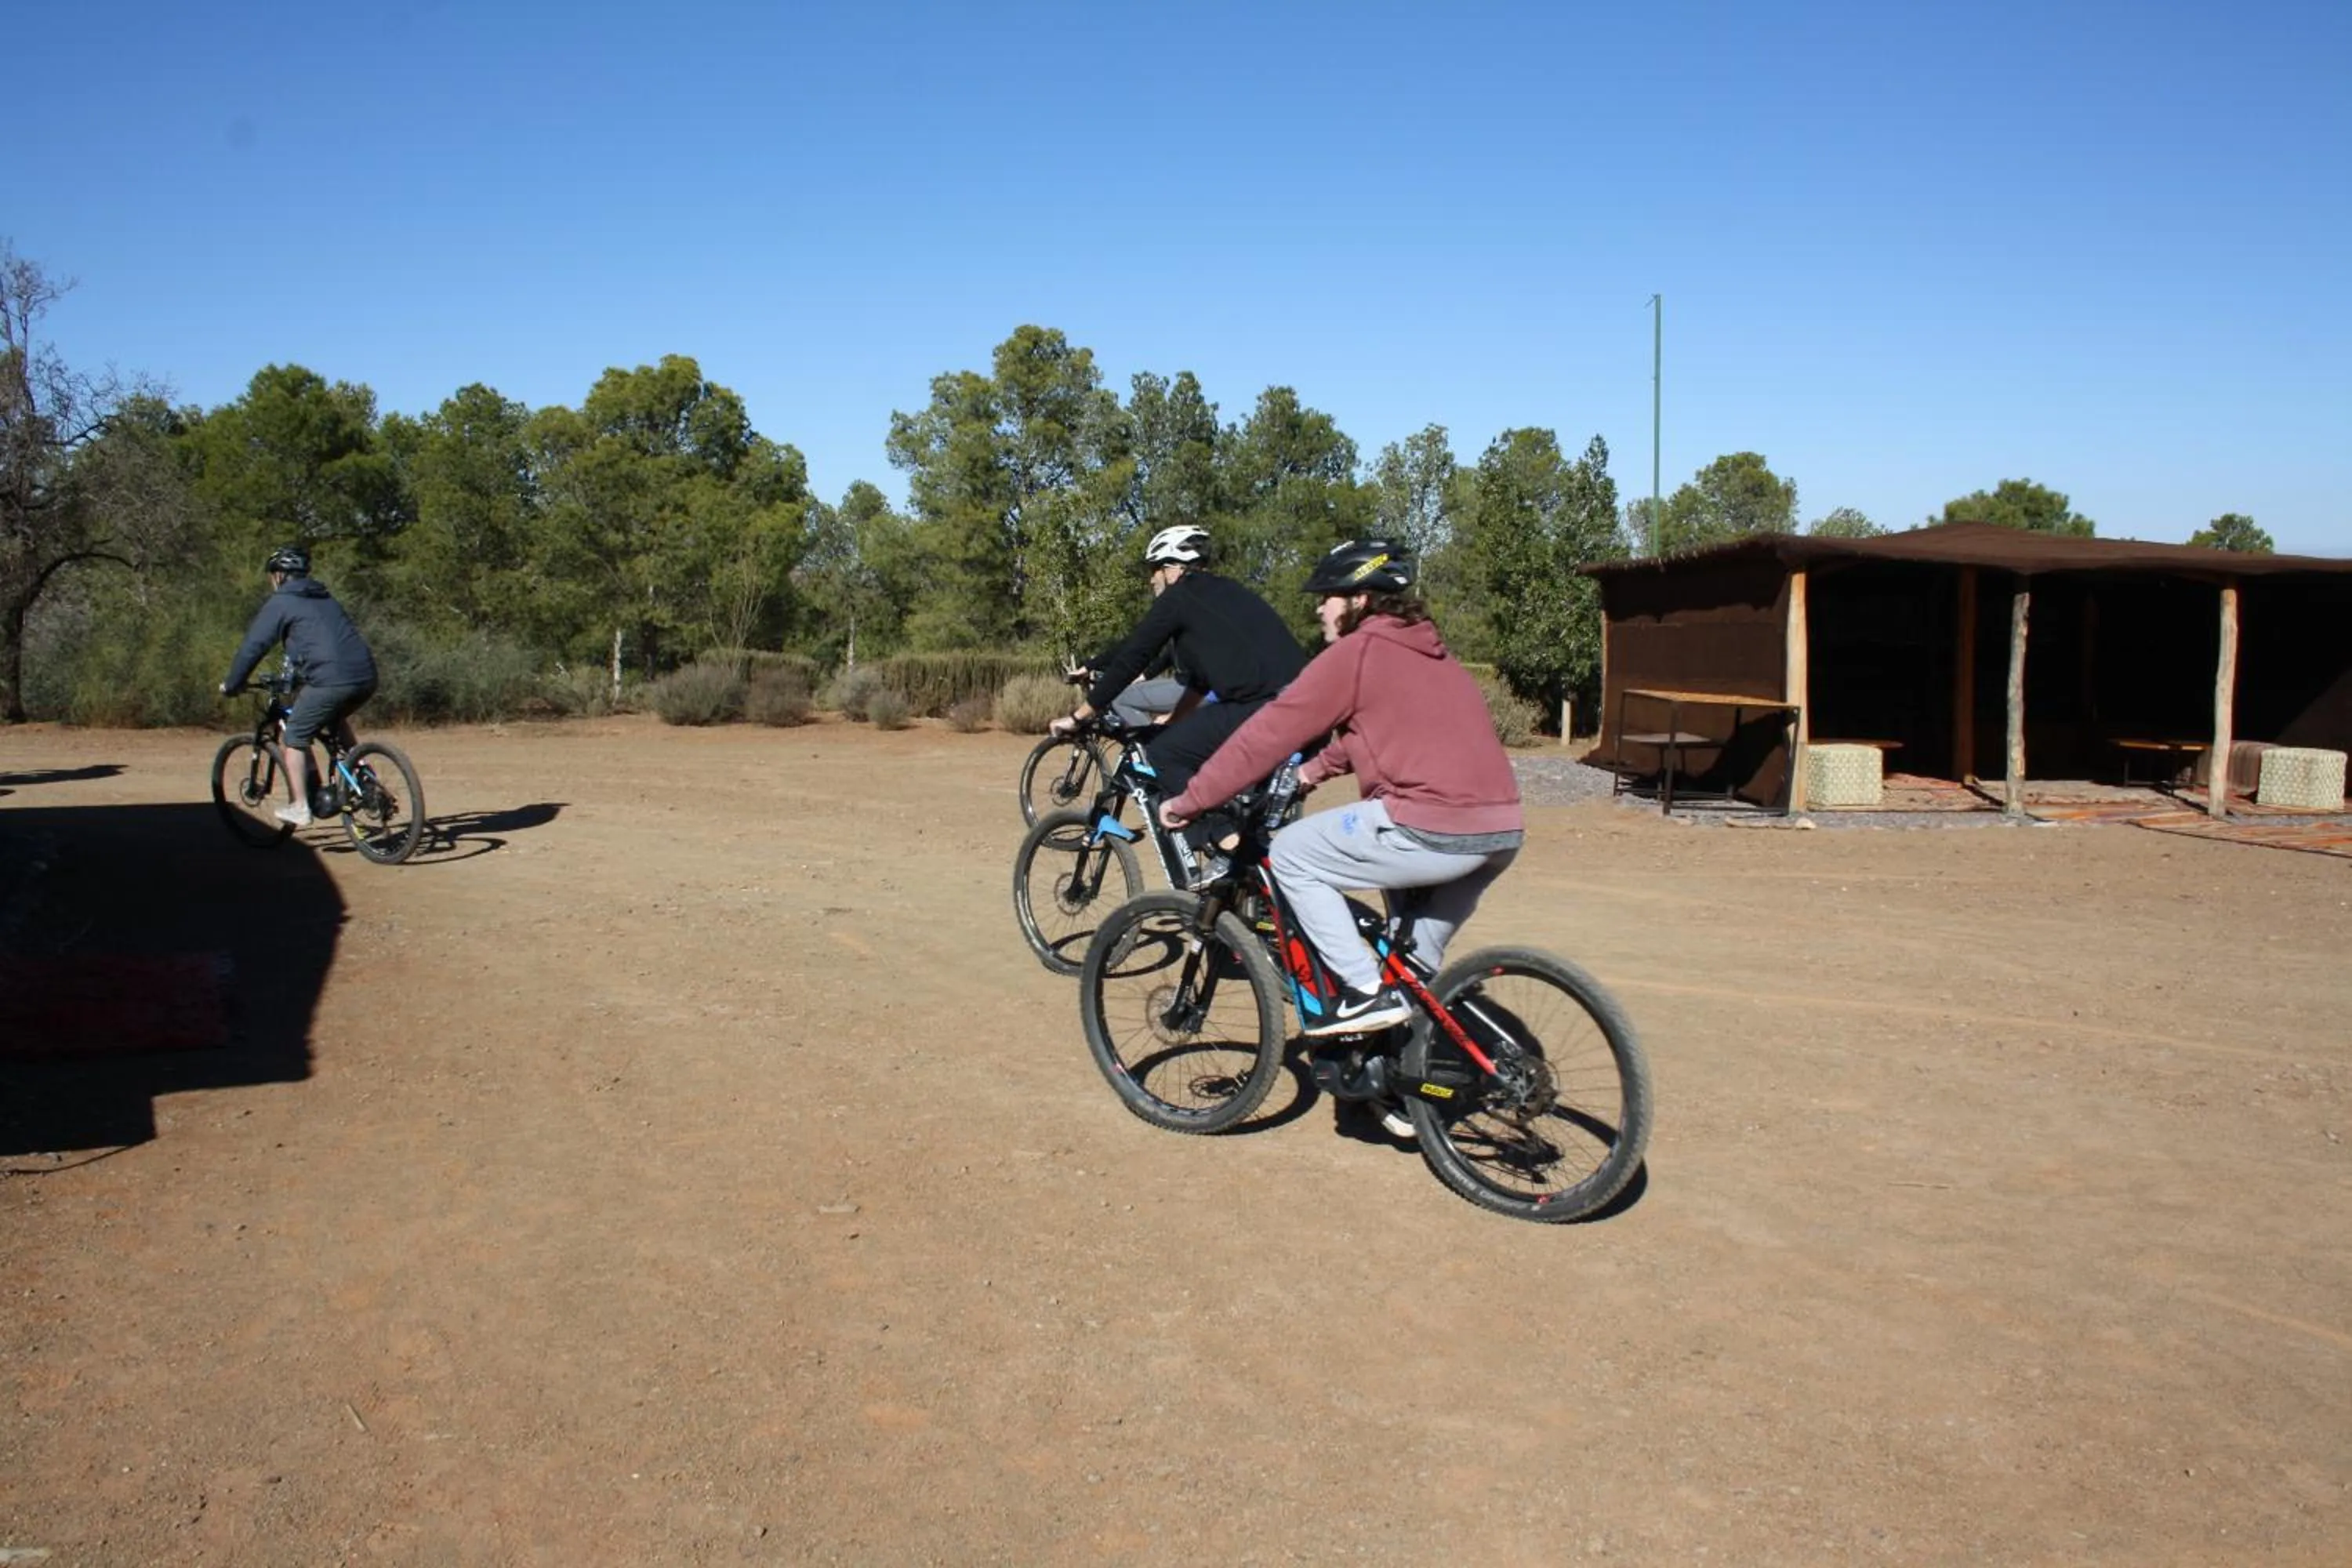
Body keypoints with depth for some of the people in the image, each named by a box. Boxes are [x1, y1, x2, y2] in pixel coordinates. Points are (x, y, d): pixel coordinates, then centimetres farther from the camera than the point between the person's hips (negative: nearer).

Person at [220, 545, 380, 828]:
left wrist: (231, 684, 17)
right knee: (336, 719, 35)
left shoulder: (280, 603, 7)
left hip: (331, 680, -7)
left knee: (294, 739, 10)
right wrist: (296, 676, 50)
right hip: (367, 677, 7)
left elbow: (253, 646, 4)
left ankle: (301, 808, 8)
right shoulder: (325, 599, 28)